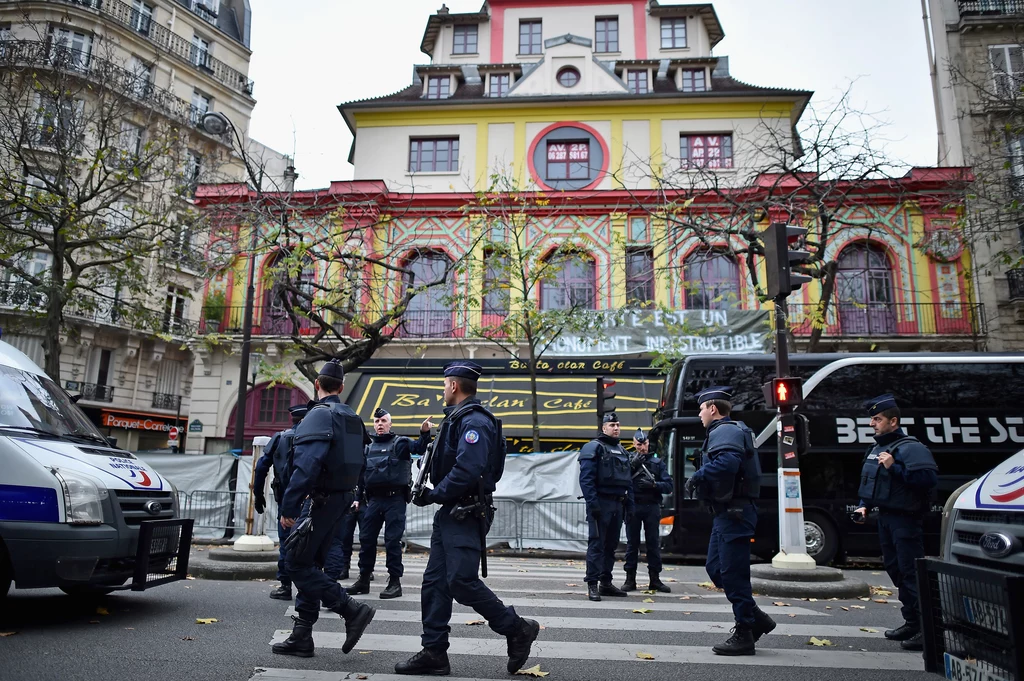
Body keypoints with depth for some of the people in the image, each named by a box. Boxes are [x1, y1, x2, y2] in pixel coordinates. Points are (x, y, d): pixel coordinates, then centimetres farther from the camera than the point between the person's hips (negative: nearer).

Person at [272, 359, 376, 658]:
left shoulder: (320, 415, -15)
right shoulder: (352, 418, 13)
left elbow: (306, 465, -26)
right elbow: (355, 463, 18)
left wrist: (288, 507, -24)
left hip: (321, 500, -9)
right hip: (342, 499, 9)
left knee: (298, 564, -2)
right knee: (309, 565, 14)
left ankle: (352, 610, -5)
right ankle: (302, 637, 17)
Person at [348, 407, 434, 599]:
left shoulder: (400, 442, 3)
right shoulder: (368, 447, 16)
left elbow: (420, 448, -13)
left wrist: (424, 433, -31)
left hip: (395, 498, -4)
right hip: (373, 499, 5)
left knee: (392, 541, -3)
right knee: (366, 539, 6)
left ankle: (395, 582, 4)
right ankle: (364, 579, 18)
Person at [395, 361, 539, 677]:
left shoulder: (474, 420, -16)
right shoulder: (458, 418, 18)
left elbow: (468, 471, -27)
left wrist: (434, 495, -16)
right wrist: (433, 493, 8)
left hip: (465, 516, -10)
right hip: (449, 514, 10)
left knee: (462, 581, -11)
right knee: (434, 582, 9)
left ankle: (518, 629, 6)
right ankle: (434, 652, 16)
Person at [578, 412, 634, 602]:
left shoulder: (622, 450, 19)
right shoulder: (594, 447, -5)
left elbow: (628, 480, 20)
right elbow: (586, 478, -13)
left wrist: (629, 505, 13)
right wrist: (593, 503, -20)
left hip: (618, 504, 7)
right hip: (601, 502, -7)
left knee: (611, 545, 11)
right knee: (596, 544, -6)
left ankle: (606, 582, 19)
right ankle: (592, 584, -3)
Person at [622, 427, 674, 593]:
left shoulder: (658, 462, 11)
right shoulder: (629, 461, 8)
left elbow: (668, 486, 3)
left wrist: (654, 484, -15)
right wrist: (632, 466, -15)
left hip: (652, 507, 1)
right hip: (633, 506, -1)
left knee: (654, 542, 3)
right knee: (632, 542, 2)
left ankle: (655, 579, 10)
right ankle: (630, 579, 8)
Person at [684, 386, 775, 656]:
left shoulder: (725, 431, -13)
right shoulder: (733, 430, 21)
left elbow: (726, 463, -32)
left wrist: (697, 477, -19)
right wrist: (699, 480, 8)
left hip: (733, 513, -11)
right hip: (729, 512, 11)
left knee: (733, 573, -4)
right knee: (716, 569, 14)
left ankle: (744, 635, 5)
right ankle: (756, 619, 21)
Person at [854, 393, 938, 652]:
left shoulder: (910, 448, -14)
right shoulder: (876, 449, 14)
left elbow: (929, 478, -25)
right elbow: (869, 482, 24)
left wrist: (895, 467, -27)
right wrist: (864, 505, 12)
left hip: (906, 519, -9)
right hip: (885, 517, 9)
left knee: (911, 573, -9)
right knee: (895, 570, 15)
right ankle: (911, 622, 26)